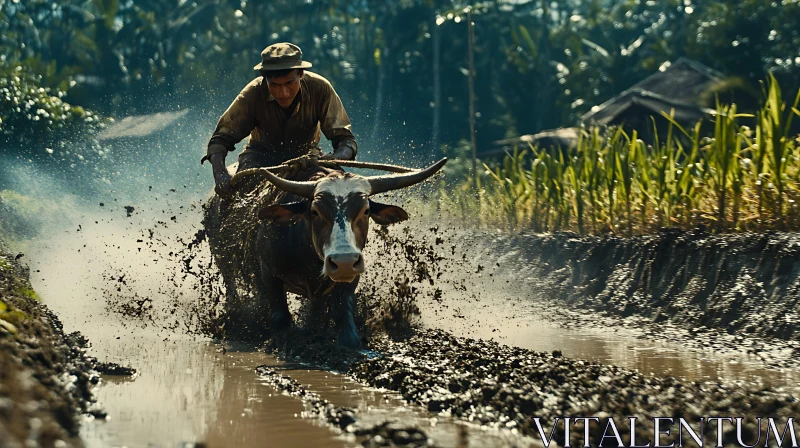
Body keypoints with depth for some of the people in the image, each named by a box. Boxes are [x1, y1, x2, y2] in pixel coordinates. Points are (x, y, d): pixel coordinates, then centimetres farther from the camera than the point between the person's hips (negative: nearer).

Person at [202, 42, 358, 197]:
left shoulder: (320, 89, -26)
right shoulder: (253, 93, -25)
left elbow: (346, 140, -26)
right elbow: (220, 139, -21)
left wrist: (334, 159, -52)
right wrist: (220, 174, -43)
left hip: (305, 154, 0)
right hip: (262, 153, 0)